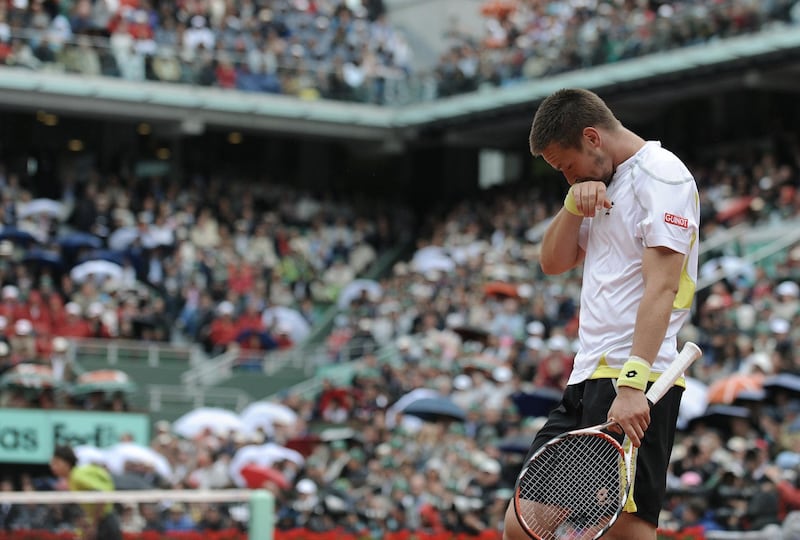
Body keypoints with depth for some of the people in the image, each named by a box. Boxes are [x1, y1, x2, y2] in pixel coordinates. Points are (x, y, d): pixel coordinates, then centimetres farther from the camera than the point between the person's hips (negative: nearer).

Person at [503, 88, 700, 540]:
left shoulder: (662, 176, -8)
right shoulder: (601, 184, 22)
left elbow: (661, 287, -18)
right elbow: (554, 263, 23)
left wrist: (633, 382, -28)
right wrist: (575, 204, 4)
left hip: (636, 387, -9)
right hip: (586, 383, 9)